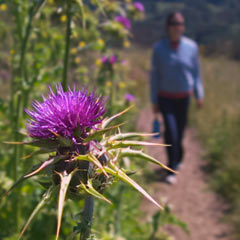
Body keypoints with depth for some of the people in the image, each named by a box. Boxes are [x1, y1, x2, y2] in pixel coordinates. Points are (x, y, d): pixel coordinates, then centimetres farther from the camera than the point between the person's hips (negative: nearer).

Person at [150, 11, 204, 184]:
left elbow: (196, 72, 6)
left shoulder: (191, 47, -4)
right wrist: (154, 101, -1)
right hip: (166, 97, -2)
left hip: (184, 97, 2)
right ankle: (172, 170, -4)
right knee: (170, 130, -15)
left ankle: (178, 159, 38)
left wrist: (199, 94, 0)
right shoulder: (159, 48, -7)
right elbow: (155, 75, -2)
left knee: (180, 131, 9)